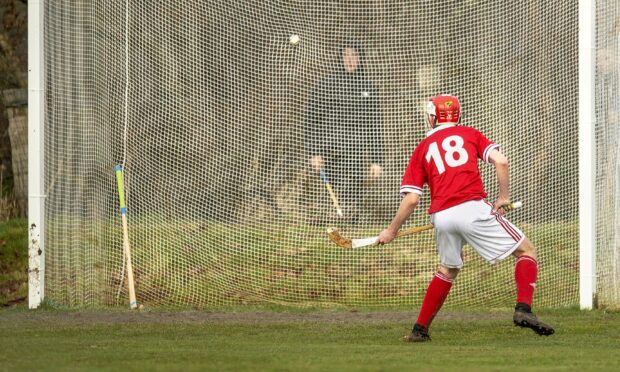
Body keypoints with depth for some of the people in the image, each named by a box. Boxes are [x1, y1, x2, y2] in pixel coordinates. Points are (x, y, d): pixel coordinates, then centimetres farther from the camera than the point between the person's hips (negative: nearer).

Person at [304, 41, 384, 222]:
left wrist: (376, 160, 7)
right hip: (332, 153, -2)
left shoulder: (368, 87, 10)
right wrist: (314, 152, -5)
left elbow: (376, 125, 13)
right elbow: (311, 120, 5)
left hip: (358, 153, 2)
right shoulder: (327, 85, 4)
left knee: (355, 202, 0)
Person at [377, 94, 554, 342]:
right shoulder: (469, 134, 17)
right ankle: (523, 310, -15)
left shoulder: (423, 149, 19)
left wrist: (392, 231, 20)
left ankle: (420, 329, 25)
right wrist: (504, 197, 12)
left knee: (448, 270, 26)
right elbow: (501, 161, 0)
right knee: (526, 250, 5)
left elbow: (412, 199, 10)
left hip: (441, 217, 3)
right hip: (472, 208, -3)